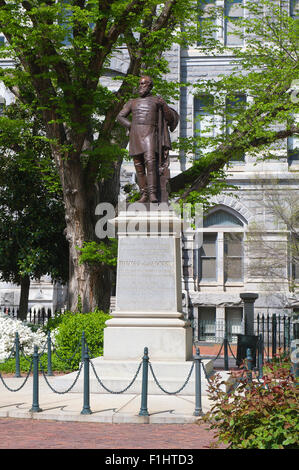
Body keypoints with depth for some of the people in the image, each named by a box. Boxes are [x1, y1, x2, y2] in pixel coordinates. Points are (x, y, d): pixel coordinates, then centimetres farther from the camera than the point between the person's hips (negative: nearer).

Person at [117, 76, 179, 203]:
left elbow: (170, 118, 10)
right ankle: (144, 195, 6)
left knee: (150, 161, -22)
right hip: (135, 135, 4)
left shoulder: (157, 100, 13)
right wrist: (131, 127, -1)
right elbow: (120, 116, 14)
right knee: (139, 166, 1)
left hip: (149, 134, -4)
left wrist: (163, 106, -8)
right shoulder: (132, 102, 21)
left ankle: (153, 194, -28)